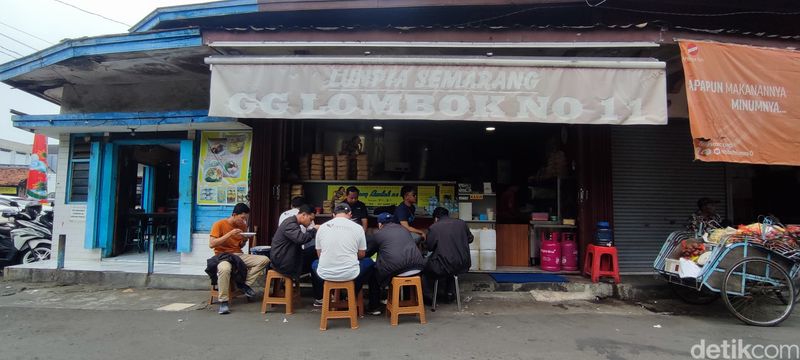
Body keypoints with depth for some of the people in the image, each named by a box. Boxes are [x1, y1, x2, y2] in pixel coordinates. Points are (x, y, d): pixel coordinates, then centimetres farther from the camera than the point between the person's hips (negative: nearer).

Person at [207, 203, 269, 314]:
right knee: (225, 269, -42)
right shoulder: (219, 224, -8)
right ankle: (223, 302, -28)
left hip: (238, 255, 6)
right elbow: (211, 244, -19)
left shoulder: (243, 226, 9)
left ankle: (246, 284, -7)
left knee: (264, 259, -13)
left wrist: (244, 240, -3)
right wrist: (230, 234, -23)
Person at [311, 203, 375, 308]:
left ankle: (319, 298, 41)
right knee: (369, 262, 28)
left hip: (325, 274, 2)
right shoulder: (357, 227, -2)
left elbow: (319, 254, 11)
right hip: (350, 274, -2)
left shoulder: (322, 227, 2)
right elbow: (361, 254, 8)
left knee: (314, 263, 36)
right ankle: (352, 296, 28)